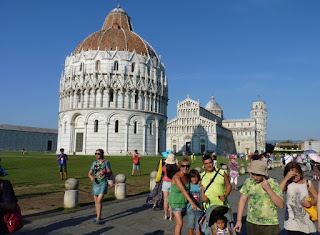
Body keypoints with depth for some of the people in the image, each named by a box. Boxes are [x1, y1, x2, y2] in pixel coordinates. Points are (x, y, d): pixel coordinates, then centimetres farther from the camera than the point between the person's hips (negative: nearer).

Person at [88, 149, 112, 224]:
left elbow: (109, 172, -9)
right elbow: (89, 173, 6)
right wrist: (91, 177, -17)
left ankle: (98, 218, -6)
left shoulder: (106, 162, -3)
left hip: (103, 183, -5)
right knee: (96, 201, 12)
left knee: (99, 201, -14)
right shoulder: (94, 163, 9)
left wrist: (104, 172, -30)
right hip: (95, 183, 5)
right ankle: (99, 216, 27)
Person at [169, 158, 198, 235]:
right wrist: (192, 203, -36)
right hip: (176, 201, -6)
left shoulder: (187, 176, -2)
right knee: (179, 223, -9)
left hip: (184, 201, 6)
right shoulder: (176, 177, -23)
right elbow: (183, 191, -31)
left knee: (179, 223, 14)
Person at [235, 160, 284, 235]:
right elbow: (242, 200, 2)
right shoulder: (248, 182, -1)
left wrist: (268, 189, -21)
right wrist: (239, 220, -2)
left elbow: (281, 205, -12)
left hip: (270, 224, -3)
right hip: (251, 223, 3)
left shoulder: (273, 183, -9)